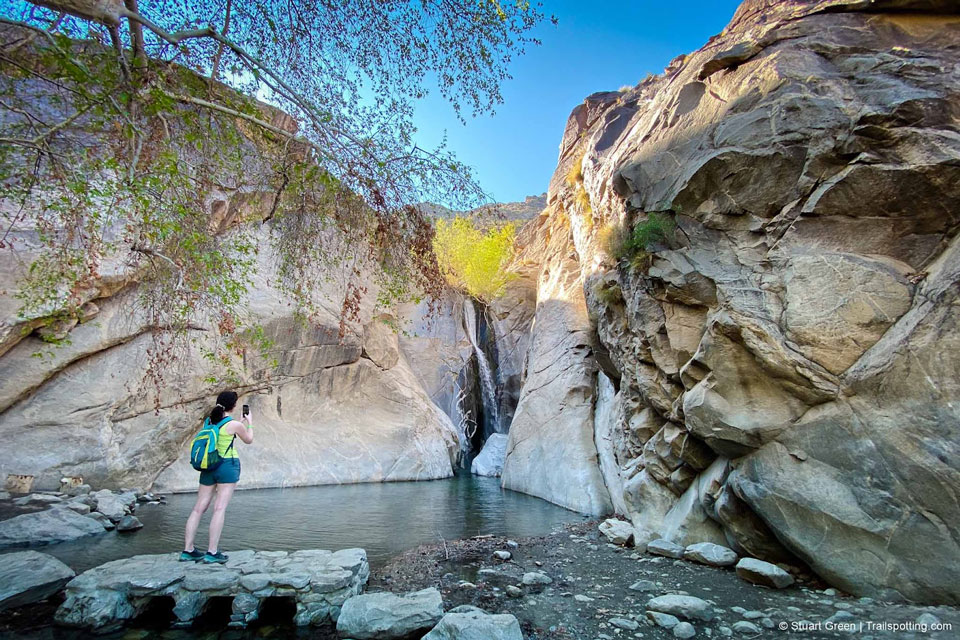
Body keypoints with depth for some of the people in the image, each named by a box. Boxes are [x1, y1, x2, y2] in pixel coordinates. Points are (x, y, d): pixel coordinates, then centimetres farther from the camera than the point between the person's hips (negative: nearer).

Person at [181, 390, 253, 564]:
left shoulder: (209, 421, 7)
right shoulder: (234, 424, -10)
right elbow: (249, 440, 8)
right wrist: (249, 422, 21)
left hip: (208, 467, 6)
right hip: (228, 466, -6)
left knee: (199, 508, 10)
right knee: (220, 508, -5)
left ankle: (188, 550, 14)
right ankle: (212, 553, -5)